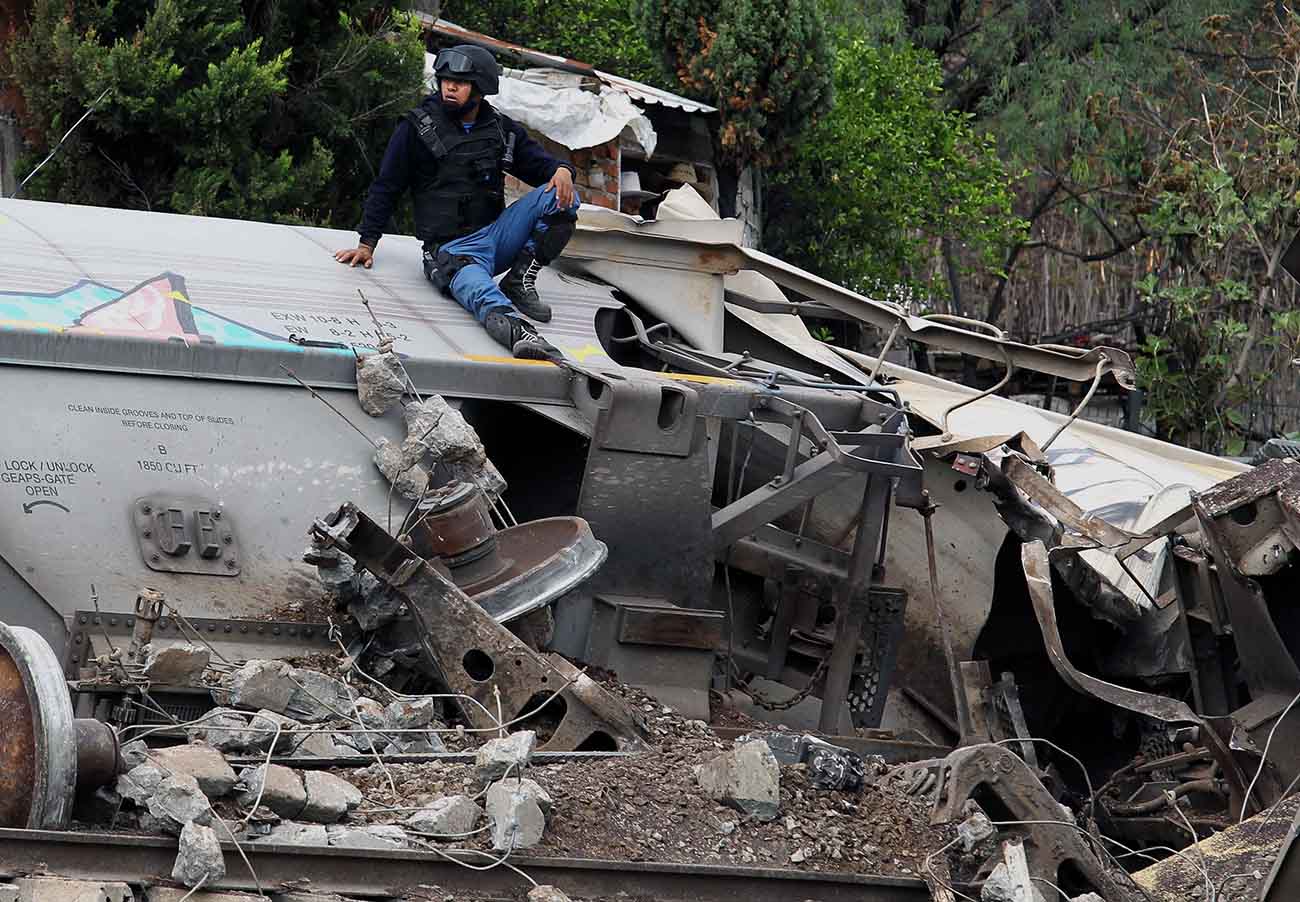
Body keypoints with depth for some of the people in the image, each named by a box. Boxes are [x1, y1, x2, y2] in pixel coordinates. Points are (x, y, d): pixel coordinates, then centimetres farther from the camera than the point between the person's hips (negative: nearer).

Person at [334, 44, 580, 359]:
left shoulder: (502, 130, 11)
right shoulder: (417, 128, 2)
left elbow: (539, 163, 19)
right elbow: (386, 187, 7)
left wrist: (561, 170, -7)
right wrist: (367, 244, 4)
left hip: (495, 234, 5)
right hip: (451, 249, -5)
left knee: (561, 197, -15)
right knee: (480, 292, -41)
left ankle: (520, 279, -13)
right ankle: (517, 331, -73)